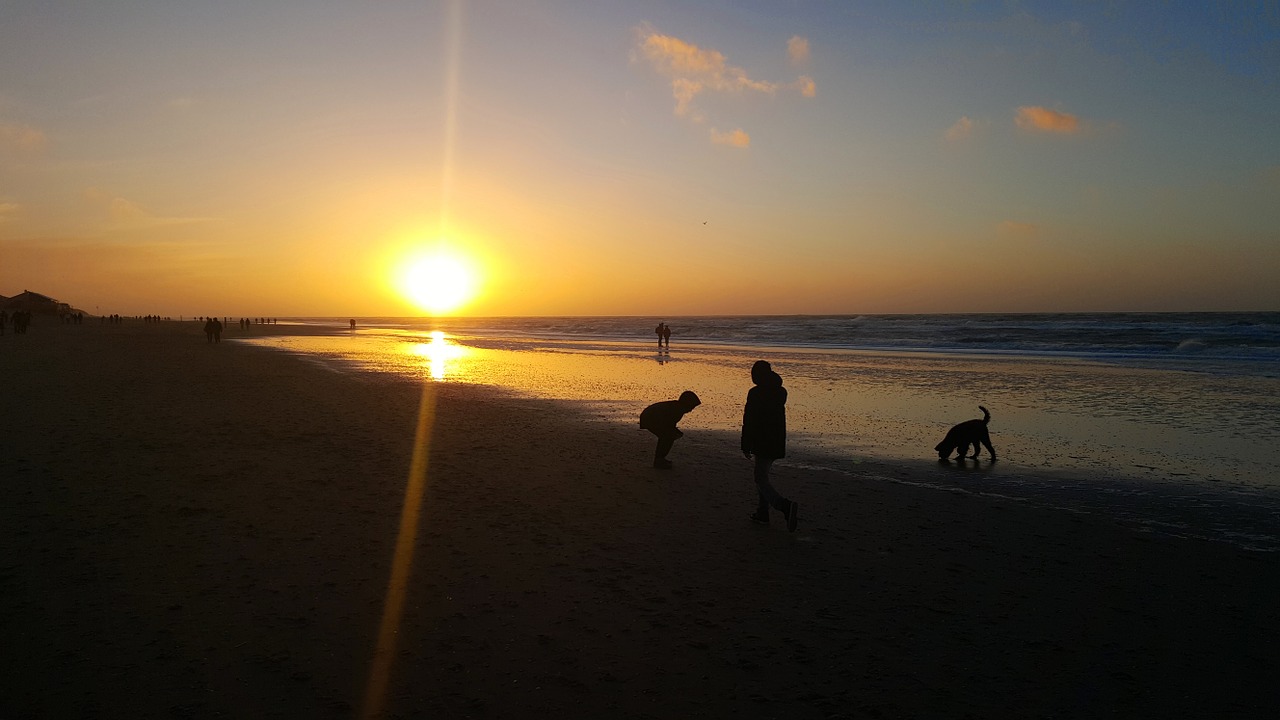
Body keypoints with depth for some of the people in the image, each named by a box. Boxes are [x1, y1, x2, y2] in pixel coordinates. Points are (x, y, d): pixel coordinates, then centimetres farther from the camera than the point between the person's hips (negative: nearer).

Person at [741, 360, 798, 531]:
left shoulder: (755, 393, -14)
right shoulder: (781, 392, 6)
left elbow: (749, 421, -14)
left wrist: (745, 446, -7)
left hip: (763, 444, -8)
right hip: (778, 443, 8)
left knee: (761, 480, -4)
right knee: (762, 475, 22)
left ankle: (786, 506, -25)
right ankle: (762, 513, 25)